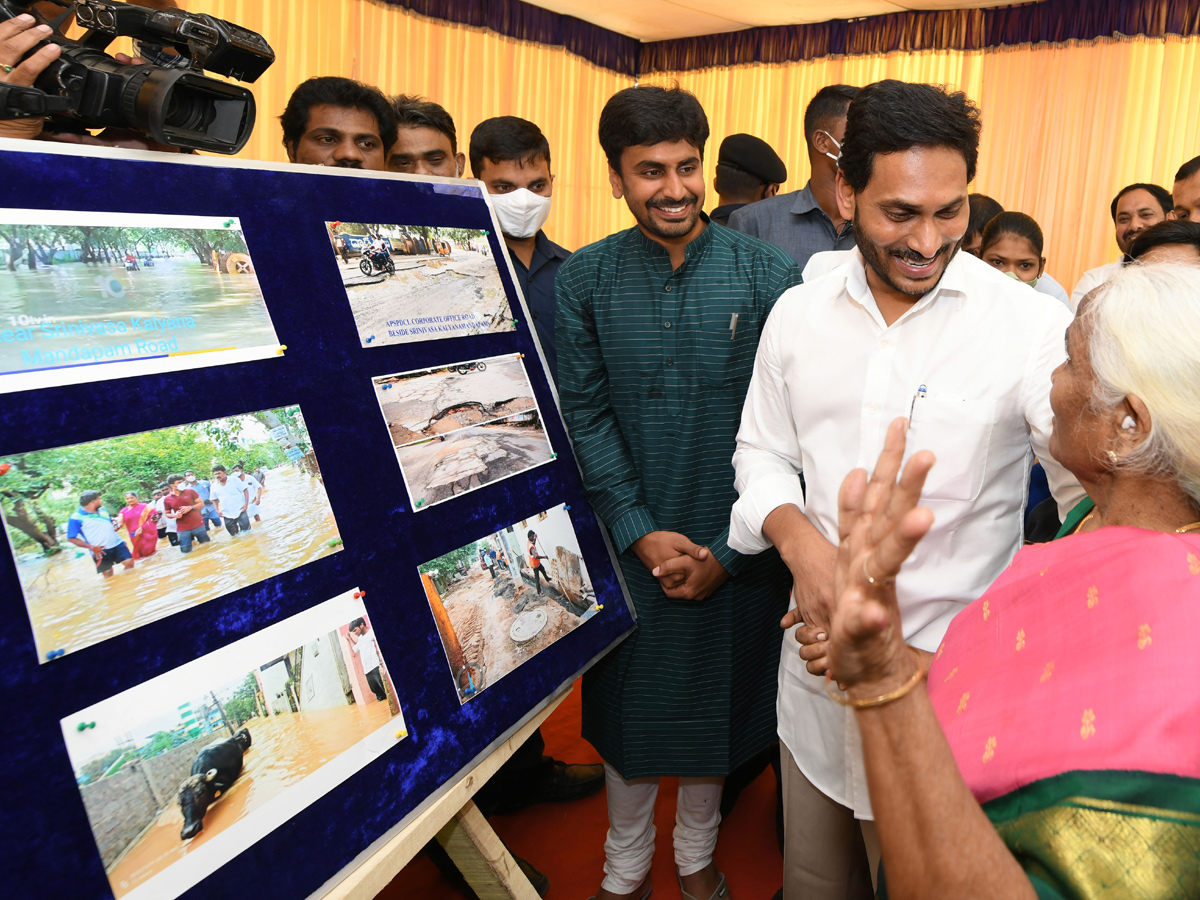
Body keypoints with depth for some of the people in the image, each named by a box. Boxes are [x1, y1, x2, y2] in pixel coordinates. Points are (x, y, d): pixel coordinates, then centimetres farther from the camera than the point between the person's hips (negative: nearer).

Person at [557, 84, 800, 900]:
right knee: (629, 701, 15)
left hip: (735, 546, 0)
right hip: (629, 544, 1)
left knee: (717, 697, 16)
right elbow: (583, 415, -5)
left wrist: (727, 550, -11)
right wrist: (641, 532, -12)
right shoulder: (585, 279, -4)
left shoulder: (767, 273, -8)